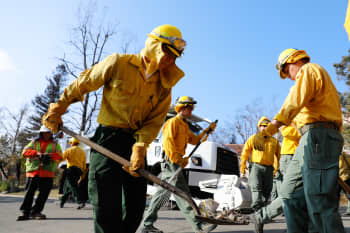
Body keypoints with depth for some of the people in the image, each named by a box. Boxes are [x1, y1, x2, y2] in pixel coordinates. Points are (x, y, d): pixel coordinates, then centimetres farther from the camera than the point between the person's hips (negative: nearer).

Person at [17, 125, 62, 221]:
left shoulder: (55, 144, 14)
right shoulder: (34, 142, 16)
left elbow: (59, 155, -2)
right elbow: (25, 152, 1)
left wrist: (49, 155, -20)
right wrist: (37, 153, -15)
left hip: (47, 172, 0)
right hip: (33, 170, 0)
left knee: (44, 192, -1)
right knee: (30, 191, 0)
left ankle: (35, 211, 11)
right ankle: (25, 212, 9)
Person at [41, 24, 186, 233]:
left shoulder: (165, 85, 4)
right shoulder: (118, 63, -6)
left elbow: (155, 121, -4)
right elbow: (83, 84, 3)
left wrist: (140, 147, -18)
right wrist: (59, 107, 5)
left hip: (137, 143, 5)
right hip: (109, 137, -4)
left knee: (136, 205, 8)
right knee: (108, 205, -7)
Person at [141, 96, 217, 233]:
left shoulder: (185, 126, 24)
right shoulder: (173, 122, -6)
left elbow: (194, 140, 21)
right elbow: (167, 141, -16)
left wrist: (207, 131, 10)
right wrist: (177, 160, -21)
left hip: (176, 162, 10)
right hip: (171, 161, -10)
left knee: (162, 192, 11)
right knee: (182, 193, -12)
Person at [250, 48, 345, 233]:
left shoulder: (308, 70, 1)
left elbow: (293, 104, -17)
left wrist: (267, 130, -23)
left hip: (318, 136, -10)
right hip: (310, 140, 10)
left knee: (319, 203, -13)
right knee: (291, 193, 10)